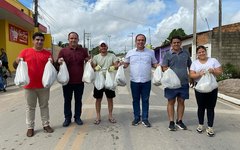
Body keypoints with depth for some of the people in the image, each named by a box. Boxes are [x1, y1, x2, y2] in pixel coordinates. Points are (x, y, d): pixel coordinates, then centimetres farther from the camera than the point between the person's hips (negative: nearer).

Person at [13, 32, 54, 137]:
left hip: (44, 85, 1)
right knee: (30, 107, 10)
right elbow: (15, 66, 3)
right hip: (29, 86, -1)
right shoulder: (25, 52, 1)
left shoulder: (47, 53, 4)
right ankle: (30, 127, 21)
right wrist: (17, 62, -19)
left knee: (44, 106, 12)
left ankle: (46, 125, 24)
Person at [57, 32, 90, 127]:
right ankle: (67, 118, 25)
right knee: (67, 100, 10)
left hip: (79, 81, 1)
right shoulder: (63, 51, 1)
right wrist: (59, 61, -18)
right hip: (67, 80, -1)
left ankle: (77, 117, 27)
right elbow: (57, 63, 5)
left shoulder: (83, 51, 5)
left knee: (78, 100, 12)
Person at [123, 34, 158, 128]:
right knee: (135, 100, 10)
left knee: (145, 100, 7)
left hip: (146, 81, 0)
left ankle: (145, 119, 18)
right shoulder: (130, 52, 6)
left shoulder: (150, 52, 6)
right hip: (134, 81, 0)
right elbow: (125, 64, 11)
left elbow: (154, 64, 11)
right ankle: (136, 118, 23)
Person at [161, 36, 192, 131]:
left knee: (181, 102, 11)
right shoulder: (167, 54, 1)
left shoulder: (186, 53, 10)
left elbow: (190, 66, 16)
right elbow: (164, 68, -3)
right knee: (171, 102, 4)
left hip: (184, 82, 3)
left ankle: (179, 121, 24)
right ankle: (171, 122, 15)